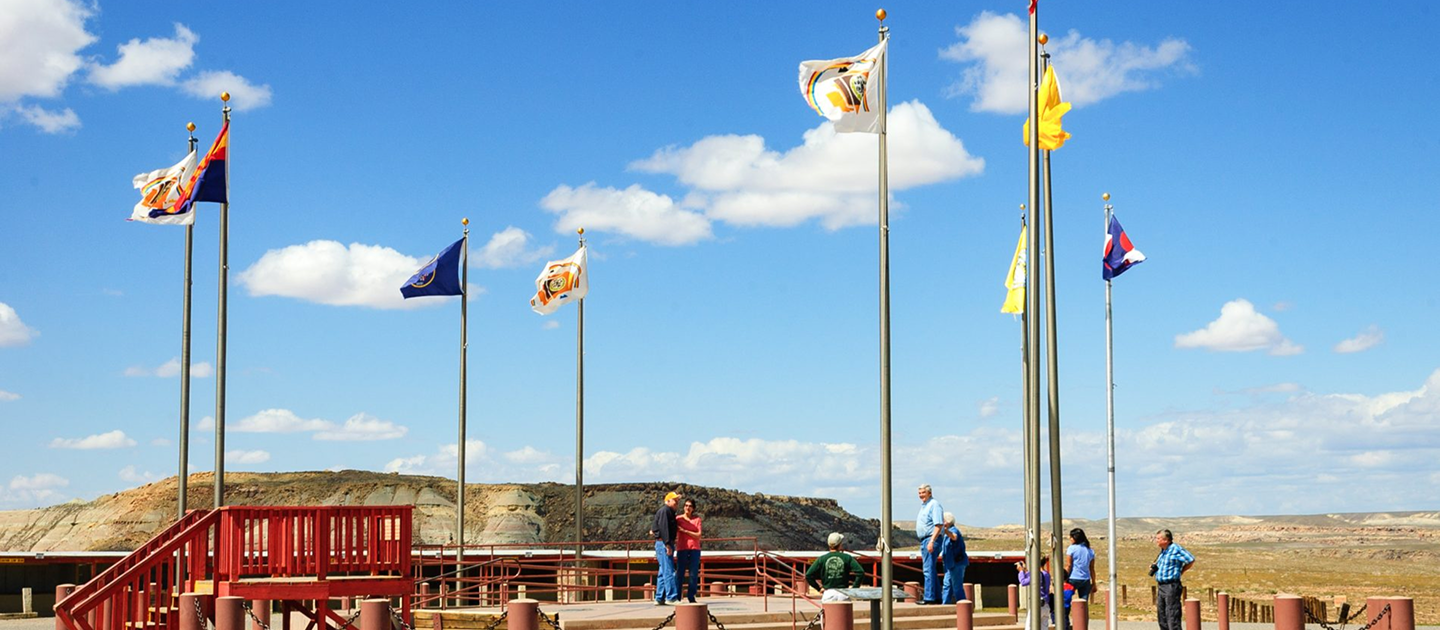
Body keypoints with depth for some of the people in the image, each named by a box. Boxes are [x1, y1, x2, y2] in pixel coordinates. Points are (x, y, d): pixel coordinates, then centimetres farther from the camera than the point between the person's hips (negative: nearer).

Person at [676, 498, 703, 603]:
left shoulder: (697, 519, 7)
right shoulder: (678, 519, 5)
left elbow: (698, 535, -1)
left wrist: (685, 531, -11)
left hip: (694, 549, 1)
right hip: (682, 548, -1)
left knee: (694, 574, -1)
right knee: (680, 573, -5)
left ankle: (691, 596, 8)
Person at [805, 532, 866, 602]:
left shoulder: (822, 559, 1)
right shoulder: (847, 558, 0)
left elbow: (808, 576, -1)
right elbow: (860, 572, -7)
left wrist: (819, 588, 7)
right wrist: (854, 587, 1)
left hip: (828, 593, 0)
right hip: (843, 594, 0)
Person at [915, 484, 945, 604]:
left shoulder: (934, 505, -11)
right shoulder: (923, 505, 19)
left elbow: (938, 525, -20)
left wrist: (932, 541, -26)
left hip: (931, 539, -10)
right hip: (924, 540, 10)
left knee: (929, 569, -12)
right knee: (931, 570, 12)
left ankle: (929, 597, -13)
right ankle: (937, 597, 17)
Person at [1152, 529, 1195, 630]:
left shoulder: (1176, 549, -12)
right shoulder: (1163, 551, 14)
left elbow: (1191, 560, -14)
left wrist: (1180, 572, -6)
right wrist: (1154, 568, 6)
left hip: (1171, 587, -9)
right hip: (1161, 587, 9)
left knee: (1172, 618, -10)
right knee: (1162, 618, 12)